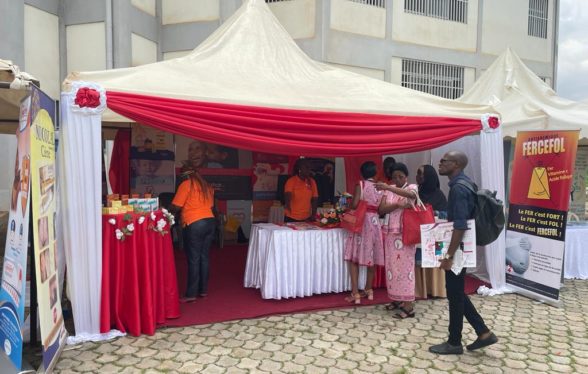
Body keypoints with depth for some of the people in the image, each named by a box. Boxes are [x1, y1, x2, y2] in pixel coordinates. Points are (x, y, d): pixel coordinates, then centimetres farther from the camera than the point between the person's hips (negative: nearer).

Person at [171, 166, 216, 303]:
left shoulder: (186, 184, -3)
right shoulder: (207, 186, 17)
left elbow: (176, 207, -7)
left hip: (195, 224, -7)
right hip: (210, 221, 7)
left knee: (193, 259, -2)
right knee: (204, 257, 12)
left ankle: (191, 294, 2)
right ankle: (203, 290, 18)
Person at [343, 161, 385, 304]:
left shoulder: (360, 185, -6)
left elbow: (354, 204, -14)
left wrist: (349, 202, 8)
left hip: (361, 222, -5)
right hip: (375, 222, 5)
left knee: (354, 258, 0)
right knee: (372, 257, 14)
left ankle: (355, 294, -4)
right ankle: (369, 290, 25)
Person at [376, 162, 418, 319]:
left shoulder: (412, 187, -4)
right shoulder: (388, 190, 9)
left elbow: (410, 194, -29)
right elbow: (381, 209, -2)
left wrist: (388, 188, -39)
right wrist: (398, 205, -19)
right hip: (390, 232, 5)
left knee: (405, 265, -6)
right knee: (392, 265, 9)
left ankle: (408, 305, -3)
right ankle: (396, 299, 21)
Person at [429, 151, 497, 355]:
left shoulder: (458, 188, -21)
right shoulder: (464, 183, 10)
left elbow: (460, 226, -26)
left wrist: (449, 255, -24)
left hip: (457, 248, -10)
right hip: (461, 247, 10)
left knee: (455, 294, 3)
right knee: (456, 292, 17)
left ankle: (454, 343, 17)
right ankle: (483, 333, 23)